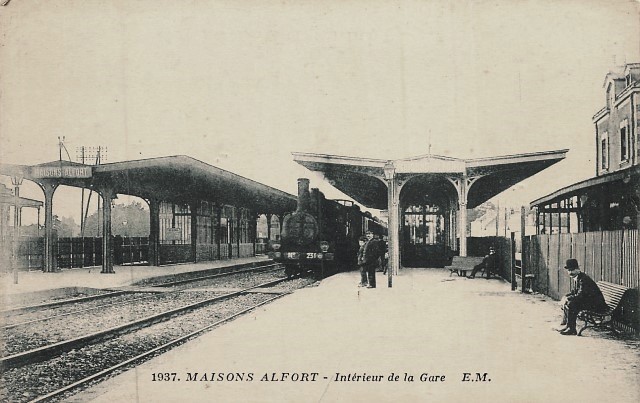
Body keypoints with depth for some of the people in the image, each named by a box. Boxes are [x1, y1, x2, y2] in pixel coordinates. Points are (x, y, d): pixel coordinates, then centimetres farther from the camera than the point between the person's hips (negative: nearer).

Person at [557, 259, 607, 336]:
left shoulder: (583, 279, -21)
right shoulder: (577, 278, 9)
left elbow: (580, 295, -27)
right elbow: (575, 291, 18)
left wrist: (568, 298, -19)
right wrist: (566, 297, 1)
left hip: (596, 305, -10)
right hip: (589, 300, 10)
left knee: (571, 304, -24)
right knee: (566, 301, 8)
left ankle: (571, 329, -15)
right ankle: (565, 323, 11)